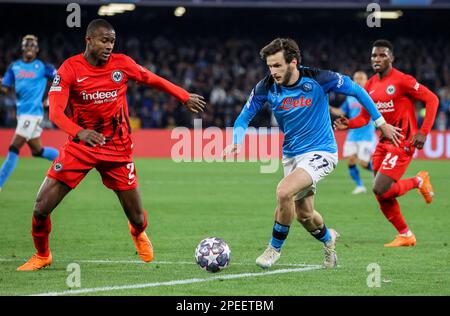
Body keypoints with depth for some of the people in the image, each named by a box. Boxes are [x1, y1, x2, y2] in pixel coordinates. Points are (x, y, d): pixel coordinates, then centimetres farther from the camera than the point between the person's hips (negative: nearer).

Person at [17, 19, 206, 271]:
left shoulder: (122, 64, -4)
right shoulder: (69, 69, -12)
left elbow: (153, 80, 13)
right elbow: (55, 111, -22)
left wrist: (185, 97, 16)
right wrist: (79, 132, -40)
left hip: (118, 148, 1)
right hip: (80, 146, -1)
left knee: (137, 217, 4)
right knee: (42, 207, -11)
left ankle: (139, 233, 44)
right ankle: (42, 256, 18)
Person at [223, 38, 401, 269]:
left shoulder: (318, 79, -20)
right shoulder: (266, 88, -11)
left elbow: (355, 90, -6)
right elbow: (244, 118, 1)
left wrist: (381, 123, -1)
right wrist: (236, 142, -20)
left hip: (320, 152, -5)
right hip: (291, 155, 5)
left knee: (284, 191, -27)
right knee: (304, 214, 14)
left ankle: (275, 248, -6)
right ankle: (328, 238, 49)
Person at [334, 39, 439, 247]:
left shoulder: (401, 80, -13)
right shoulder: (370, 85, 9)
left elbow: (432, 100, -11)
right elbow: (365, 117, 13)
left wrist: (423, 132, -16)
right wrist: (348, 124, -8)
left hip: (402, 142, -8)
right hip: (384, 142, 8)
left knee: (381, 190, -18)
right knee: (382, 196, 5)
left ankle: (419, 181, 7)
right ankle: (405, 235, 21)